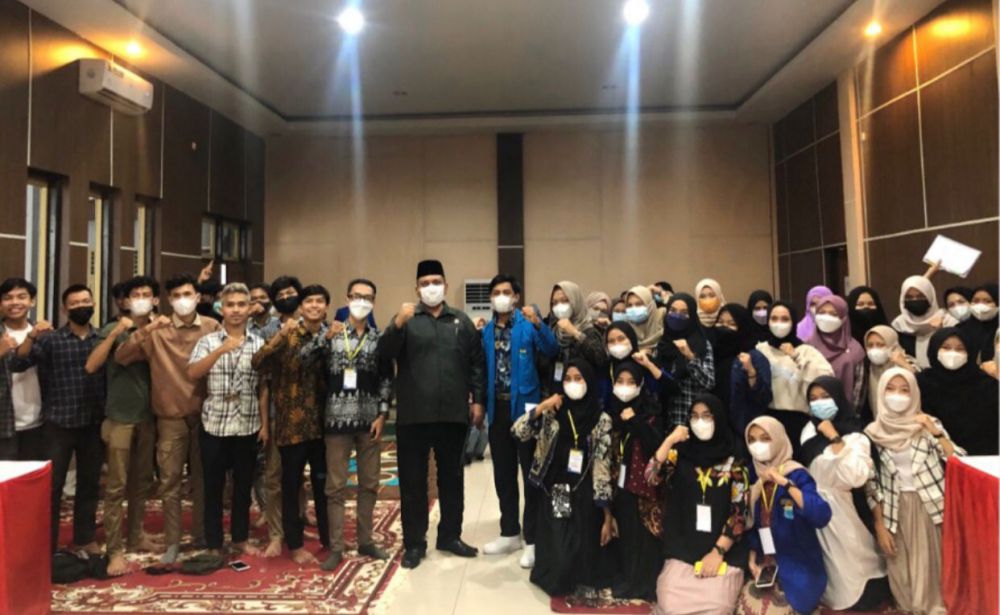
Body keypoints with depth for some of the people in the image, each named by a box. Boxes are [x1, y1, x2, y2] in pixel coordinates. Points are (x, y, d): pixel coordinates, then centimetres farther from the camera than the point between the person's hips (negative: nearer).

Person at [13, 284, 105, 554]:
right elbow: (18, 364, -13)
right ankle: (47, 544, 18)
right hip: (59, 423, -2)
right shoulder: (51, 339, -2)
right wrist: (31, 336, -26)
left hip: (93, 423, 2)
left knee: (90, 483, 12)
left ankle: (84, 538, 27)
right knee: (52, 484, 4)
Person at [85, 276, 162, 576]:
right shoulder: (113, 330, -3)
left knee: (142, 482, 13)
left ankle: (136, 536, 27)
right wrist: (115, 333, -20)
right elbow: (91, 366, -15)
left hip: (148, 416, 4)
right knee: (116, 486, -3)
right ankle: (114, 550, 3)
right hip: (120, 417, -4)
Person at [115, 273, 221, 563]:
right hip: (170, 417, 0)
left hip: (204, 414, 1)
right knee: (170, 483, 6)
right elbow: (121, 357, -10)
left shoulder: (212, 327, -3)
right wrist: (145, 330, -23)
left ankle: (201, 535, 29)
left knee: (202, 480, 14)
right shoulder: (157, 331, -4)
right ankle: (172, 543, 18)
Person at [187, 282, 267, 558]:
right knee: (213, 486, 8)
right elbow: (192, 374, -15)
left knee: (243, 484, 12)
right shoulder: (208, 341, 1)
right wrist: (220, 351, -27)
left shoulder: (259, 344, 4)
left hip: (248, 425, 1)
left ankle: (240, 538, 29)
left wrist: (265, 423, 1)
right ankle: (214, 543, 22)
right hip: (214, 425, -1)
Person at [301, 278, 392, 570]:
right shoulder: (330, 334, 2)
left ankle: (366, 541, 24)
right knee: (336, 486, 4)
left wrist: (382, 415, -5)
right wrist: (326, 336, -22)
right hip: (338, 419, -1)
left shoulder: (380, 338, 5)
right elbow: (301, 361, -11)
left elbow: (387, 380, 3)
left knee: (369, 483, 11)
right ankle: (335, 547, 14)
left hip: (370, 420, 2)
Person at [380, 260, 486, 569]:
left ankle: (450, 536, 28)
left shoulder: (461, 321, 10)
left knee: (452, 477, 13)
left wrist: (478, 399, 1)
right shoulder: (406, 319, 4)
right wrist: (397, 325, -29)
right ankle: (414, 543, 17)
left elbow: (477, 363, 8)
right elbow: (385, 352, -12)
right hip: (413, 415, -2)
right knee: (412, 480, 5)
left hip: (453, 413, 2)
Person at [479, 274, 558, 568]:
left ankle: (532, 540, 15)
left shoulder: (529, 324, -5)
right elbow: (482, 369, 9)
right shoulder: (486, 331, 8)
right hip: (498, 408, 5)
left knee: (531, 475, 4)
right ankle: (509, 533, 29)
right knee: (503, 475, 14)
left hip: (525, 406, -5)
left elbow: (552, 351, -20)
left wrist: (538, 323, -34)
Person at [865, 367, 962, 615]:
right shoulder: (873, 432, -1)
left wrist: (935, 432, -17)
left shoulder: (928, 424, -2)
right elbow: (872, 483, 2)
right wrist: (879, 525, -1)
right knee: (901, 568, 8)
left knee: (930, 563, 4)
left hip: (928, 506, -1)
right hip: (894, 510, 1)